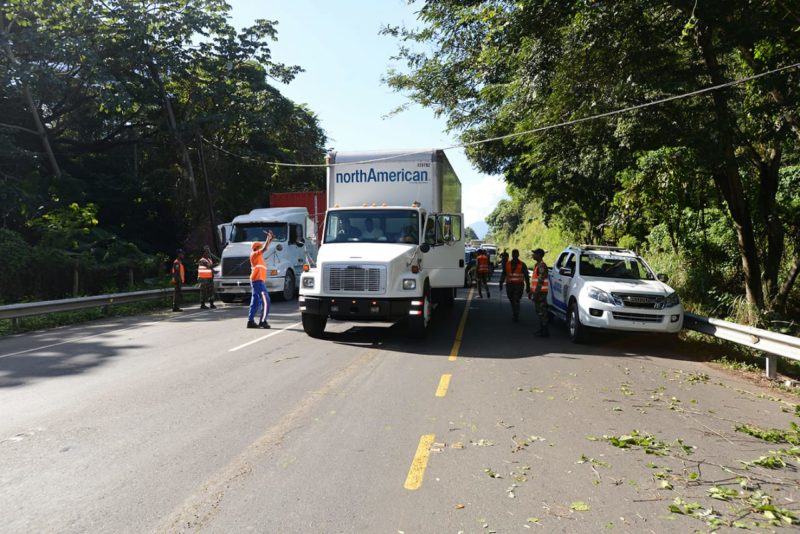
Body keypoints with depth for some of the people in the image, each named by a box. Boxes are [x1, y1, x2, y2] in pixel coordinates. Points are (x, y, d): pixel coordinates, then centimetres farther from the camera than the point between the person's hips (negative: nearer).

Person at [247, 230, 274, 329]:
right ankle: (263, 321, -10)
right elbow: (264, 248, -20)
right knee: (265, 300, -9)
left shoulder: (258, 255, 18)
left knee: (256, 302, 10)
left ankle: (250, 321, 11)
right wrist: (268, 238, -12)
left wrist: (270, 239, 26)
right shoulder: (255, 254, -7)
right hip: (258, 280, -10)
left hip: (256, 281, 10)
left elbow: (265, 248, 30)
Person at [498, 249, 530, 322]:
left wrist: (528, 286, 0)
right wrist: (501, 283, 2)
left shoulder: (522, 265, 1)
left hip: (519, 286, -3)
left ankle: (516, 316, -12)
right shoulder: (507, 264, 8)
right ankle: (515, 315, 28)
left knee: (516, 301, -14)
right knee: (512, 301, 11)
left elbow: (526, 276, 3)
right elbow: (503, 274, 11)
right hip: (509, 285, 3)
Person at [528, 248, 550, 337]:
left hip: (540, 292, -10)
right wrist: (531, 291, 24)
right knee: (539, 312, 14)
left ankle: (544, 331, -5)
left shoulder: (542, 266, -15)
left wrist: (536, 293, -23)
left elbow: (540, 281, -21)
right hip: (537, 292, 10)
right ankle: (542, 329, 21)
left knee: (542, 312, -8)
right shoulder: (537, 265, 18)